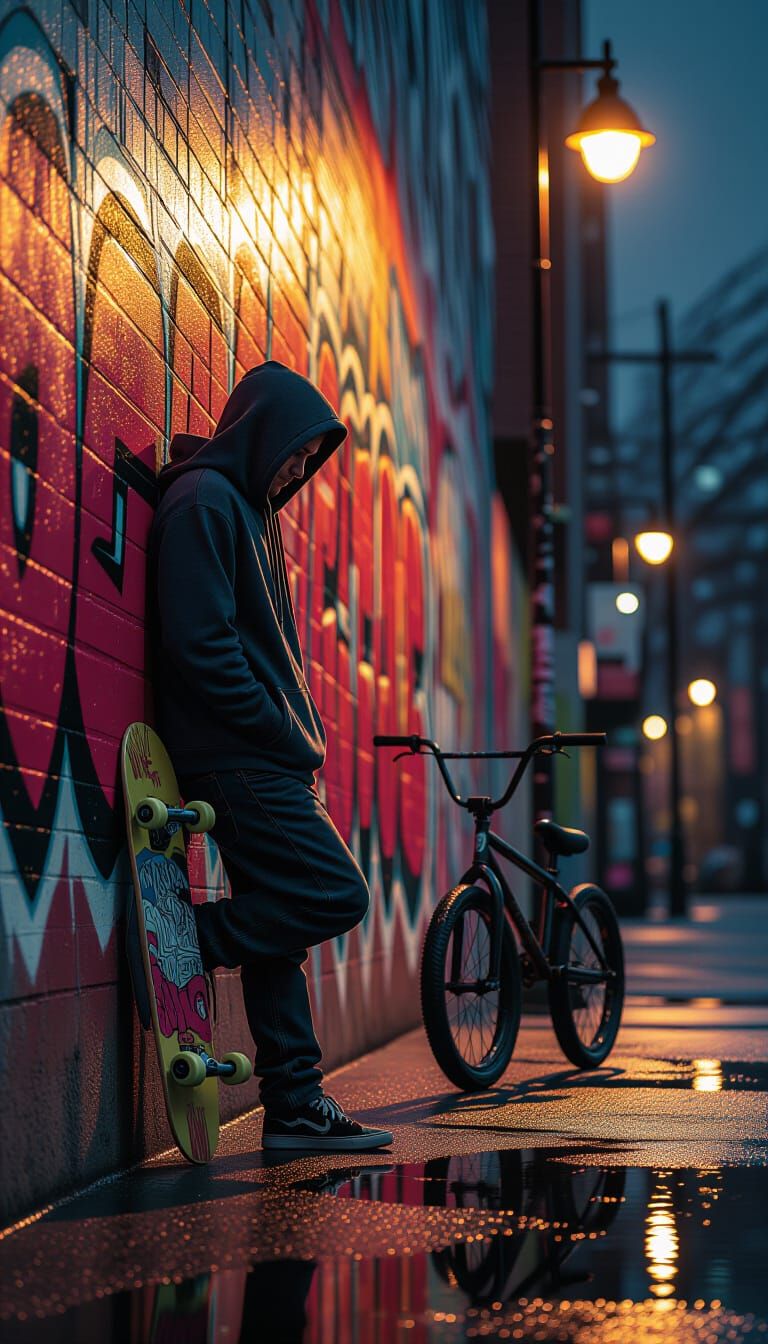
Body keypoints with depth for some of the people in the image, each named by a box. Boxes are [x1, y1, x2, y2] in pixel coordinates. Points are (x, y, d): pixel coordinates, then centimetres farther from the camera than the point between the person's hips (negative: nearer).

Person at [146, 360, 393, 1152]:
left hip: (269, 761, 10)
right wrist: (286, 735, -14)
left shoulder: (250, 508, 23)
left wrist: (300, 736, 12)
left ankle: (296, 1108, 10)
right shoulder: (203, 501, -8)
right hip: (235, 759, -10)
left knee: (275, 928, 7)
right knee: (335, 895, -16)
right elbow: (200, 643, -18)